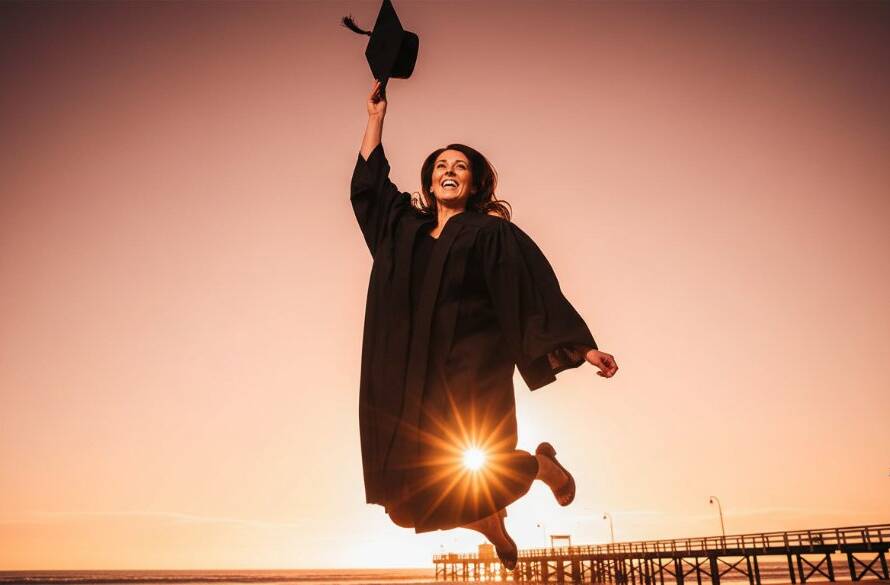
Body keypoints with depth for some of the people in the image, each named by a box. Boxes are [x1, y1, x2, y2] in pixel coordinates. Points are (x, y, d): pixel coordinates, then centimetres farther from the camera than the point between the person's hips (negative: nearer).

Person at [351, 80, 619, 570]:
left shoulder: (492, 233, 0)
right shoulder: (407, 227, 14)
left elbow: (537, 290, -5)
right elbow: (368, 182, 25)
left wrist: (582, 347, -12)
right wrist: (376, 118, 25)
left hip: (471, 370, -5)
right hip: (413, 373, 5)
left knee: (465, 472, -14)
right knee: (410, 476, -1)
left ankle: (541, 464, 20)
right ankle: (493, 527, 28)